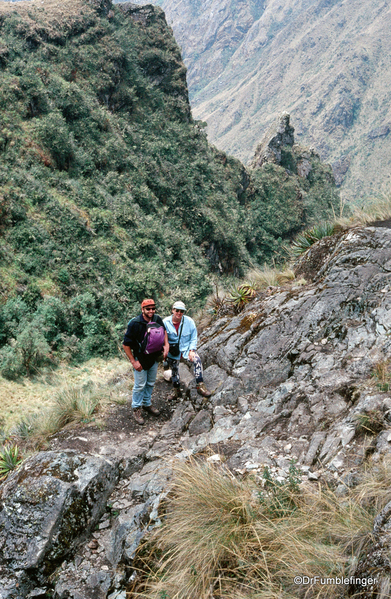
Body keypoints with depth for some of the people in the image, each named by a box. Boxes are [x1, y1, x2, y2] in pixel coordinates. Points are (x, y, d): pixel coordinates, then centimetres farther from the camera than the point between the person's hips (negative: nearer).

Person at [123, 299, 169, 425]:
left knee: (151, 383, 19)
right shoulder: (135, 323, -25)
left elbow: (164, 331, 14)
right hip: (140, 358, -5)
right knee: (140, 385, 2)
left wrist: (166, 345, -1)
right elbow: (126, 344, -19)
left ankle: (147, 404, 40)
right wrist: (133, 362, -19)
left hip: (154, 357, 5)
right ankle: (136, 408, 22)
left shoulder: (157, 319, -10)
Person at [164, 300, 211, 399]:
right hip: (172, 352, 1)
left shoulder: (189, 321, -8)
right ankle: (176, 390, 37)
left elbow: (193, 338, -2)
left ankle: (200, 386, -21)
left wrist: (192, 350, -14)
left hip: (186, 349, -1)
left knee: (197, 360, -27)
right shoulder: (165, 322, -8)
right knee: (174, 369, 11)